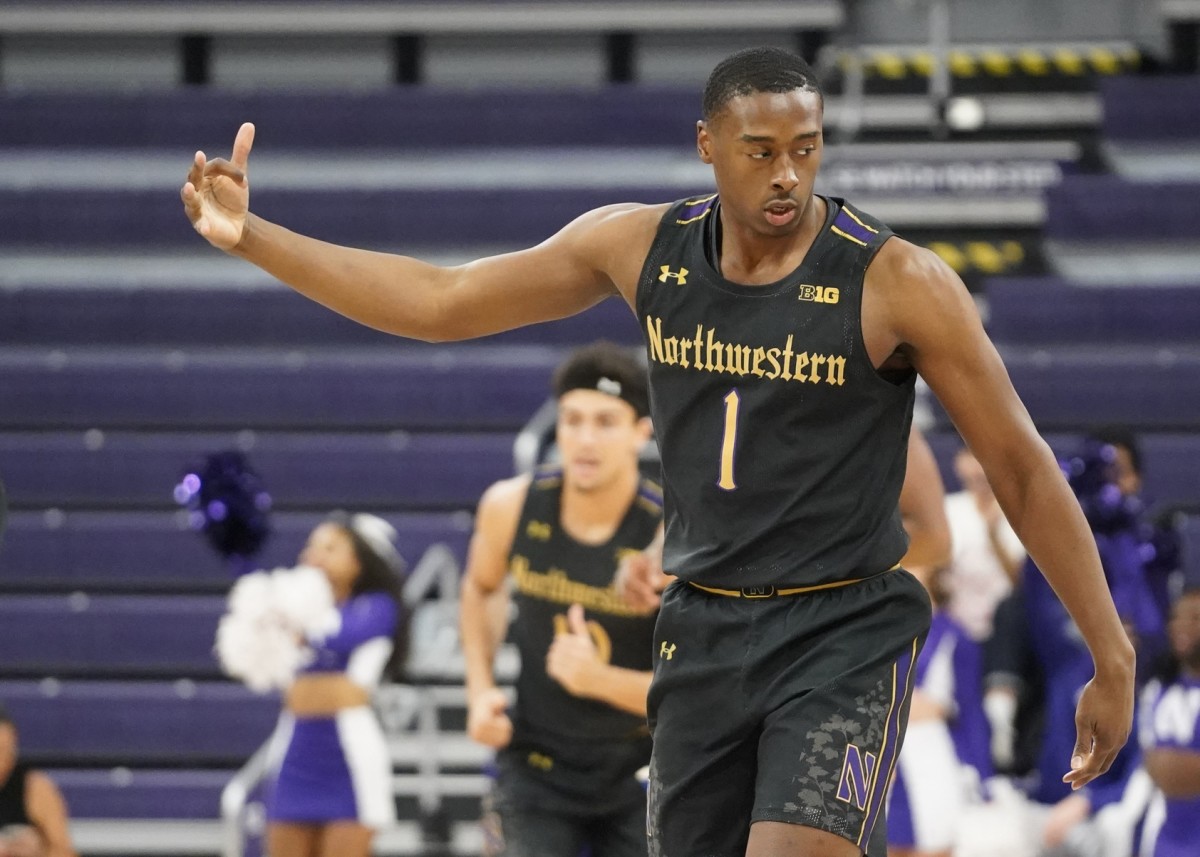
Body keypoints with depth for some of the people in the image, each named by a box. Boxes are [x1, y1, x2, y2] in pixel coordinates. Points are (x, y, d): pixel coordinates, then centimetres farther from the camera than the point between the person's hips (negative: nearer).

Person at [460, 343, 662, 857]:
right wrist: (480, 689, 0)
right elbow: (480, 588, 14)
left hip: (637, 775, -1)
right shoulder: (511, 507, -11)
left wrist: (599, 679, -35)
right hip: (536, 770, 1)